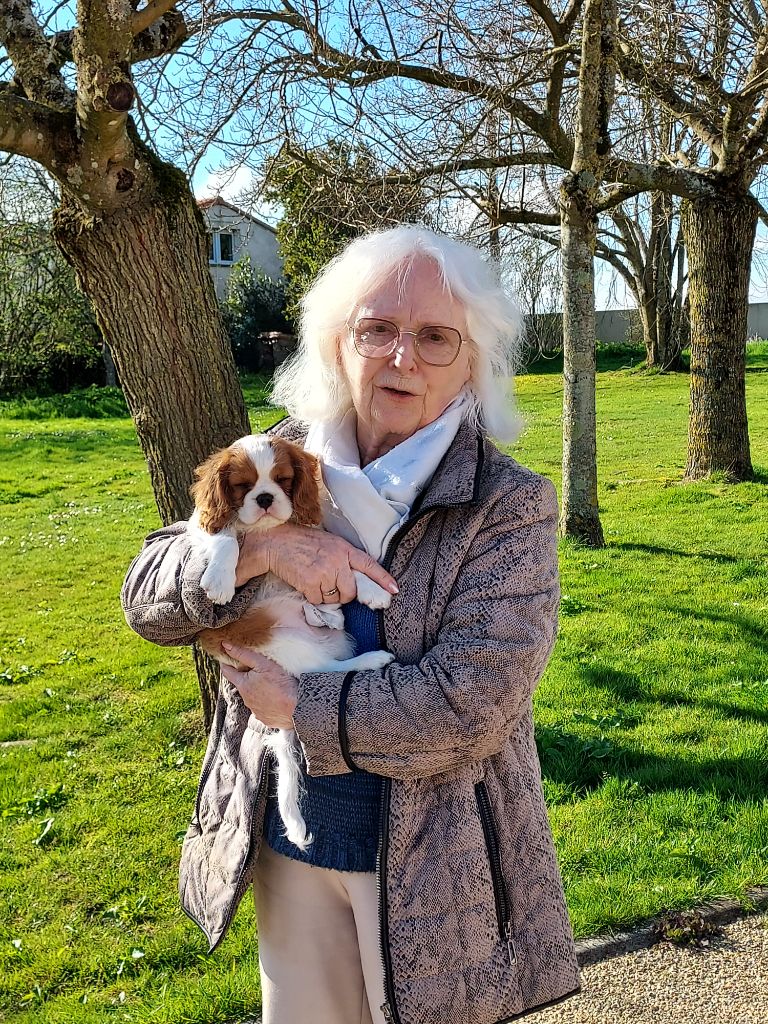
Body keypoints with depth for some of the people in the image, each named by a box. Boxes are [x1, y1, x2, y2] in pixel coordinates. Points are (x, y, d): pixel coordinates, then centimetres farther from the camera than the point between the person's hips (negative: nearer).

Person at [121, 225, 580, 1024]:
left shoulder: (509, 506, -16)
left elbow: (472, 707, -24)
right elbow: (147, 597, -4)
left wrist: (297, 704, -17)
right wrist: (260, 547, -22)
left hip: (434, 865, -4)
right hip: (287, 840, 4)